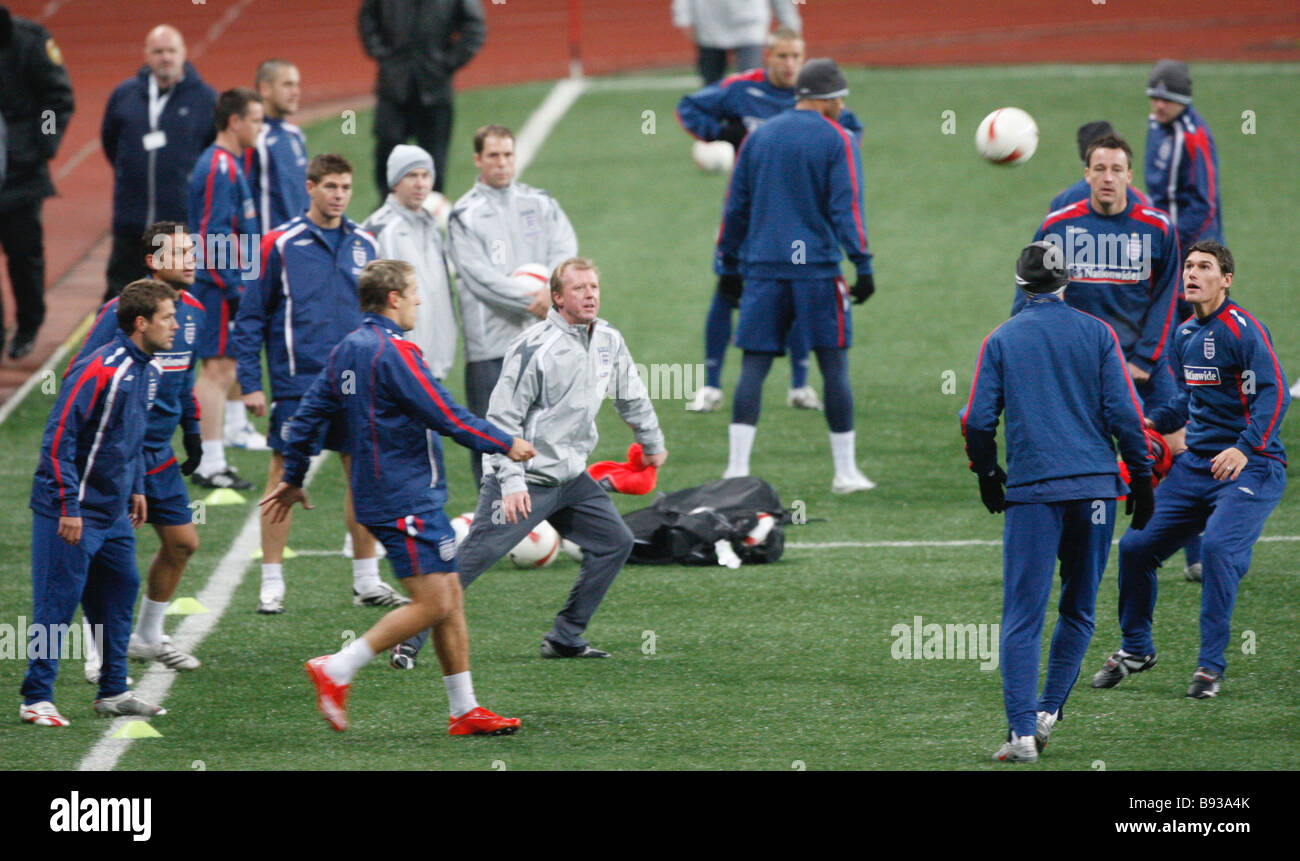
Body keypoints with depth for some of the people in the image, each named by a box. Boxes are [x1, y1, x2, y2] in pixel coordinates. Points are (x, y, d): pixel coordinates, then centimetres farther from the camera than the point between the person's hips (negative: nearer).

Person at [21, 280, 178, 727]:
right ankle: (36, 700, 0)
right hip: (73, 514, -9)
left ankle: (113, 691, 23)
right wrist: (68, 508, -23)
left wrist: (136, 488, 21)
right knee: (57, 605, -4)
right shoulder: (98, 370, -21)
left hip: (114, 512, 9)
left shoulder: (146, 370, 8)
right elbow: (59, 438, -22)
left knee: (119, 593, 13)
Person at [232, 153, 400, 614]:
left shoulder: (364, 244, 8)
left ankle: (367, 580, 15)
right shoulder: (280, 244, -5)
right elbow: (250, 317, -3)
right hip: (297, 381, -4)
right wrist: (250, 384, -7)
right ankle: (272, 584, 4)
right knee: (284, 474, -2)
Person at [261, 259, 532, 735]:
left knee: (450, 597, 11)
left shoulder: (347, 350, 11)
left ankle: (464, 710, 12)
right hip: (407, 497, -10)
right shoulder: (394, 353, -16)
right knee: (432, 603, -10)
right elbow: (445, 415, -17)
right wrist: (506, 444, -6)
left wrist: (293, 478, 26)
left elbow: (310, 412, 16)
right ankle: (337, 671, -10)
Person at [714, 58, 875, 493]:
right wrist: (863, 265, -10)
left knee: (754, 366, 3)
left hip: (763, 266, 4)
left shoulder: (759, 136, 12)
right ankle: (845, 471, 5)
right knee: (834, 367, 3)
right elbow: (846, 207, -9)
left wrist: (728, 265, 19)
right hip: (817, 268, -4)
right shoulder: (836, 139, -2)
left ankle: (737, 467, -6)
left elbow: (735, 206, 14)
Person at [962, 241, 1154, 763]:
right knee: (1078, 610, 16)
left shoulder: (1001, 341, 5)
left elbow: (977, 421, 1)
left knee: (1022, 617, -3)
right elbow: (1124, 412, 0)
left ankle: (1022, 732, -13)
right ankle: (1049, 712, 12)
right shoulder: (1096, 333, 5)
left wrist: (987, 476, 16)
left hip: (1032, 488, -1)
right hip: (1096, 485, 1)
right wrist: (1142, 479, 7)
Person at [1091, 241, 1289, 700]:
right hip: (1196, 464, 8)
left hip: (1250, 467, -8)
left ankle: (1211, 665, -17)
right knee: (1136, 546, 6)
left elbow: (1273, 394, -20)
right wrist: (1155, 422, 16)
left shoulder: (1242, 330, -13)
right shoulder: (1186, 334, 12)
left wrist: (1245, 448, -30)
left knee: (1218, 546, -28)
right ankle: (1136, 649, 27)